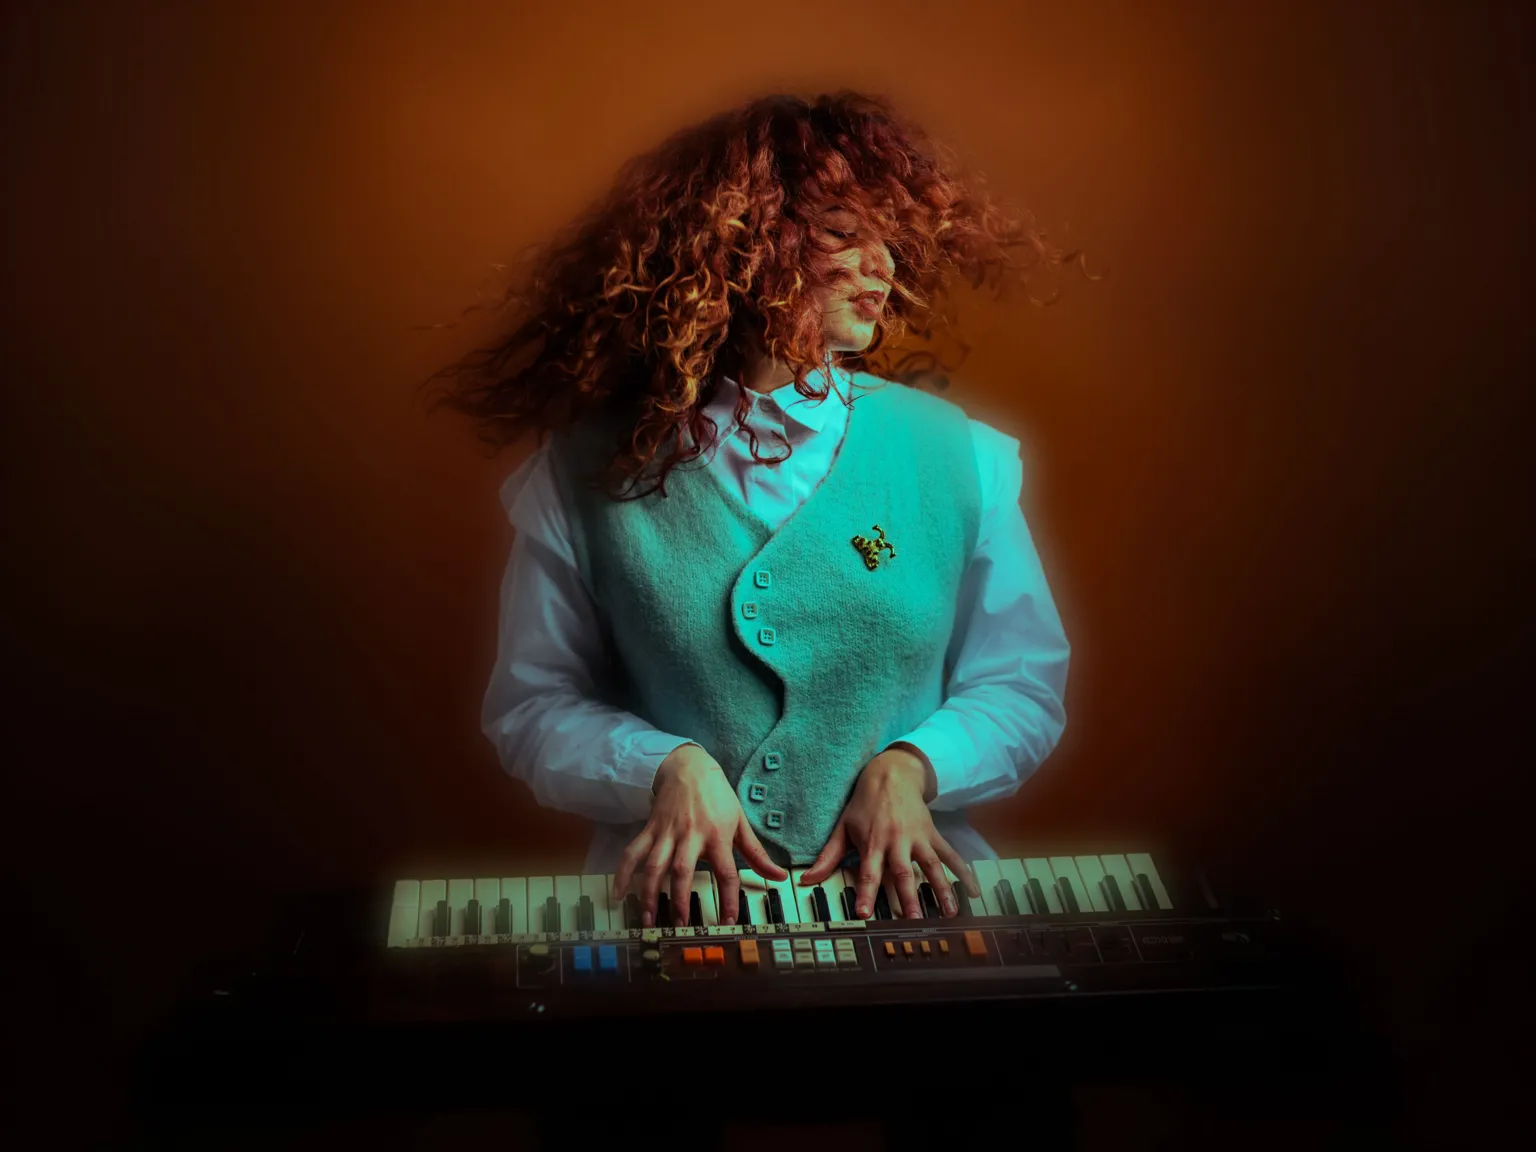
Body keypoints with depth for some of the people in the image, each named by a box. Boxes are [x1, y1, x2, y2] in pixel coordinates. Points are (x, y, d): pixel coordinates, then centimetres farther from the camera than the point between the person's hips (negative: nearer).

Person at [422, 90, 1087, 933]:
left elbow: (1026, 686, 8)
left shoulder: (957, 457, 2)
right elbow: (531, 705, 5)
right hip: (678, 892, -1)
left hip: (899, 886, 2)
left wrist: (907, 767, -11)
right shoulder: (590, 474, -1)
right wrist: (667, 766, -13)